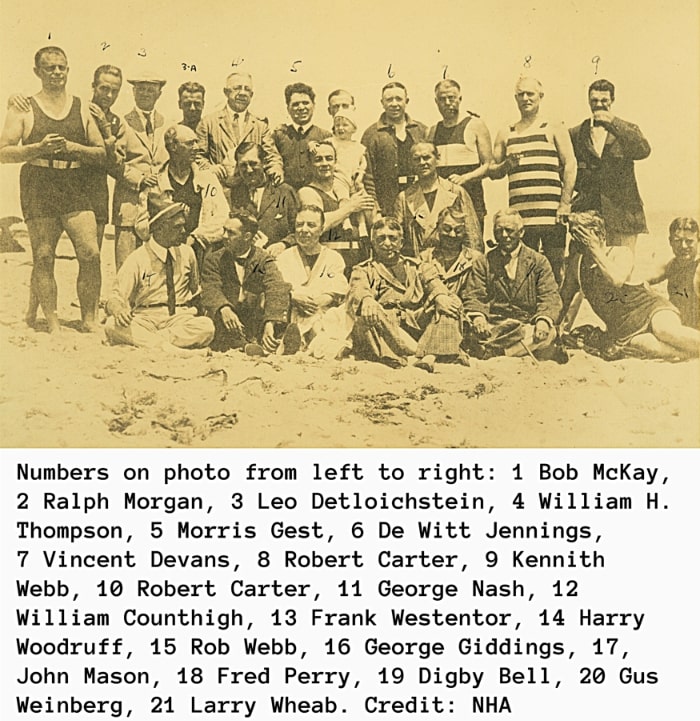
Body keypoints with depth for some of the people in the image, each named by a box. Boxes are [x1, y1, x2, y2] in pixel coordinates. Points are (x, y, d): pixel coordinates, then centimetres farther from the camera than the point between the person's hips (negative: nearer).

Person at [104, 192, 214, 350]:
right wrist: (118, 309, -30)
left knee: (206, 326, -32)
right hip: (145, 318, -2)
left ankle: (142, 340, -28)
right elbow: (116, 297, -7)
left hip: (180, 318, 2)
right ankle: (166, 347, -37)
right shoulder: (138, 259, -2)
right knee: (113, 326, -33)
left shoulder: (187, 253, 10)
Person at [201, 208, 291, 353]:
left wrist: (270, 323, -36)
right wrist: (224, 309, -35)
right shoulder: (214, 260, 8)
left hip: (256, 324, 0)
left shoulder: (264, 260, 3)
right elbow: (210, 290, -11)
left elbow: (276, 290, -16)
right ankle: (243, 346, -42)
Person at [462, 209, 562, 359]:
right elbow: (475, 296, 4)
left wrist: (544, 319, -22)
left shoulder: (538, 262, 11)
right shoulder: (483, 263, 14)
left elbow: (549, 297, 2)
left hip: (528, 326, 0)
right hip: (493, 326, 0)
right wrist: (477, 316, -21)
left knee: (549, 333, -35)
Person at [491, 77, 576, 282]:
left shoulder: (554, 130, 9)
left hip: (551, 213, -3)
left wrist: (565, 203, -9)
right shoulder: (505, 134, 17)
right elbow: (493, 171, 18)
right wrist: (507, 165, -5)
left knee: (554, 269, -2)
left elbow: (570, 165, 2)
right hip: (519, 215, 3)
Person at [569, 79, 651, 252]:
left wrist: (613, 123, -12)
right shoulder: (576, 134, 13)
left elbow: (644, 151, -10)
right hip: (586, 215, 0)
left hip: (621, 215, 0)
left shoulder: (627, 130, 11)